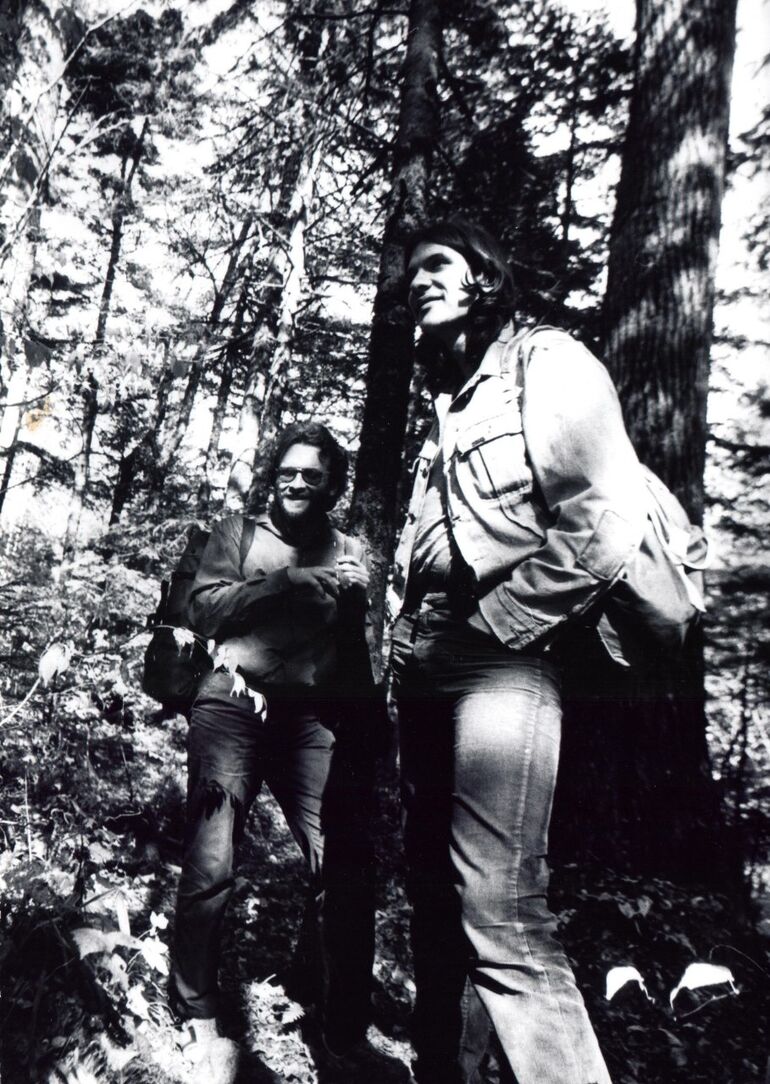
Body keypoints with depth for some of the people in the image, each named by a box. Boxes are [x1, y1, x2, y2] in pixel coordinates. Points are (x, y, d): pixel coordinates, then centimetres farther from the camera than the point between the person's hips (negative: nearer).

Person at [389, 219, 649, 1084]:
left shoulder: (547, 362, 0)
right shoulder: (444, 402, 22)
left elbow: (605, 524, -13)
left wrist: (491, 624, -12)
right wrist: (407, 637, 10)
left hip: (500, 665, -8)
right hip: (426, 673, 8)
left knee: (501, 915, -13)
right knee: (435, 898, 16)